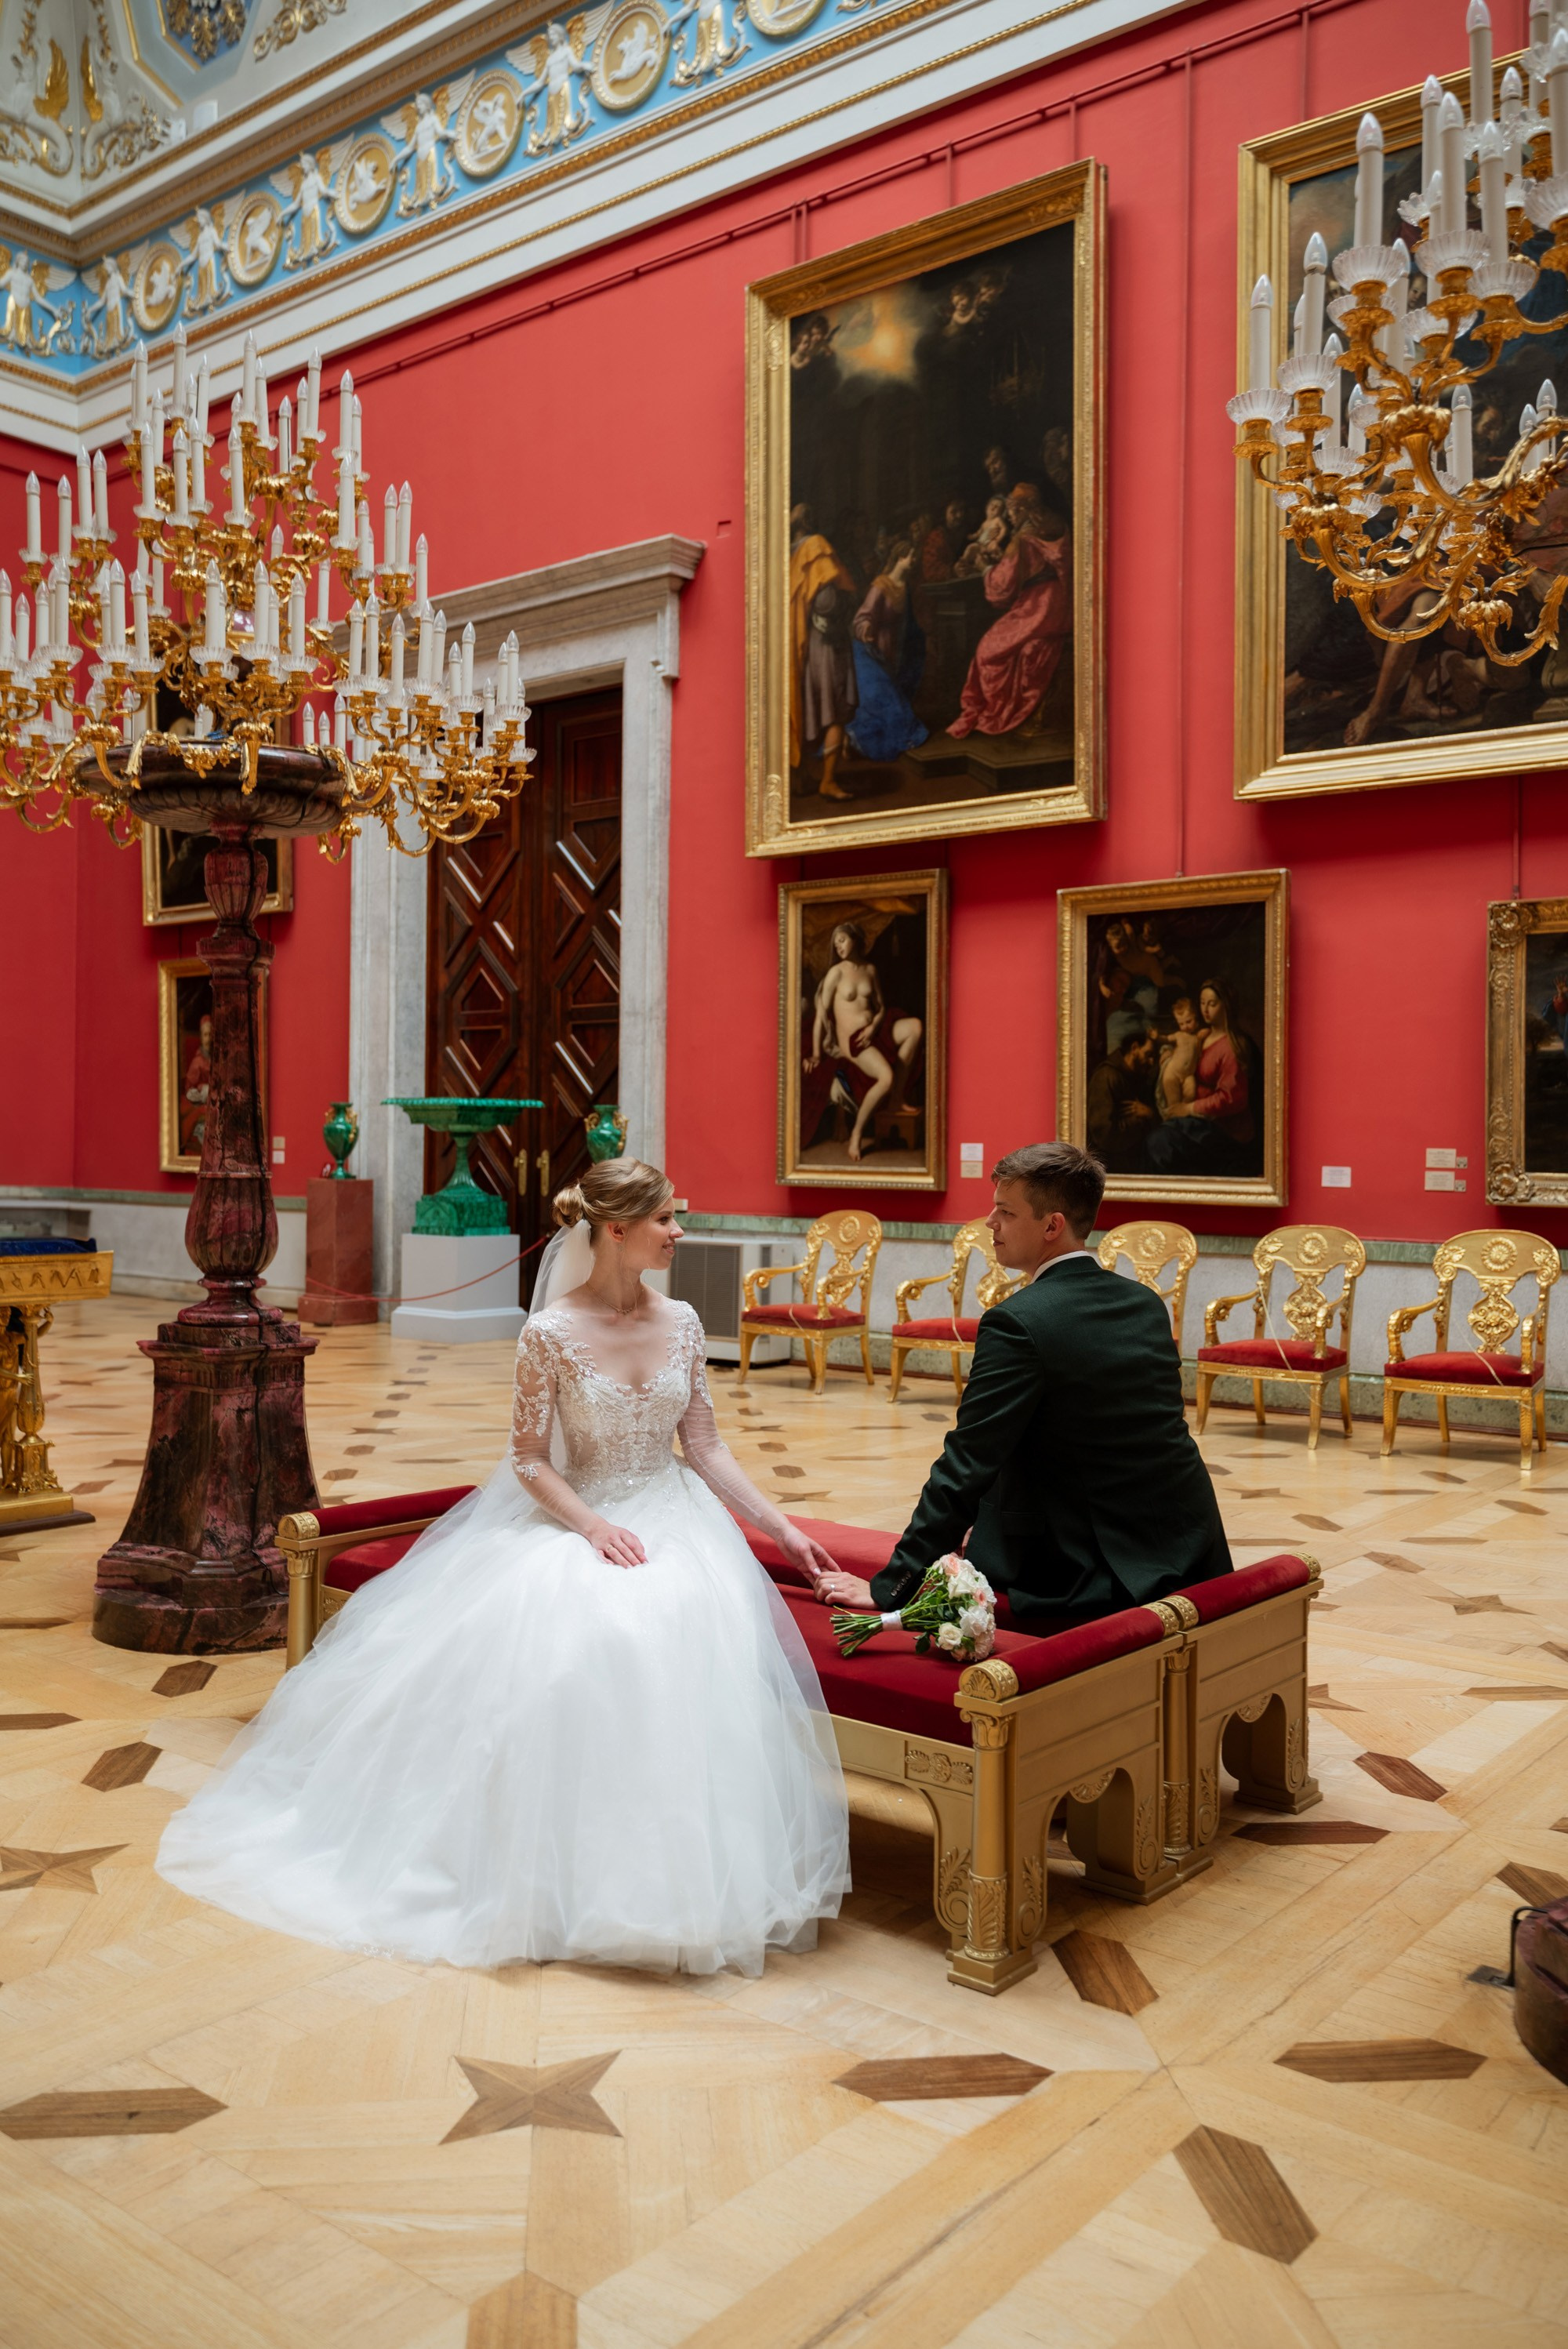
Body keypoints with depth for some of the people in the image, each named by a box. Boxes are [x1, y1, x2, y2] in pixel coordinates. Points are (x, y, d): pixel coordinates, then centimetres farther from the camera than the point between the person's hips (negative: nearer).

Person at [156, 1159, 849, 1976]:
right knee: (546, 1635, -31)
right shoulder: (551, 1334, -9)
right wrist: (593, 1526, -20)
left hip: (669, 1517, 3)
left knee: (686, 1630, -28)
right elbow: (529, 1459, -6)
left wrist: (780, 1527, 2)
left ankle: (657, 1875, -12)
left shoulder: (682, 1323, 4)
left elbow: (704, 1447, 7)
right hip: (573, 1519, -3)